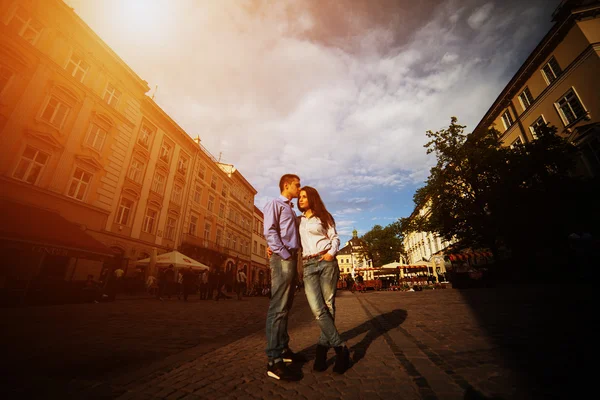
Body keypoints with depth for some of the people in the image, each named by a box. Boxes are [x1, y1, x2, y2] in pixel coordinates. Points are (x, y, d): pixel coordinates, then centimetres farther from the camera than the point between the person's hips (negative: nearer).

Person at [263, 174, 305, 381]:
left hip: (291, 259, 9)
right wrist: (285, 255, -17)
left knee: (285, 307, 13)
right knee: (278, 308, -9)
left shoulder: (291, 209, 25)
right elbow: (269, 231, -13)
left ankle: (283, 350, 24)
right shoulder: (275, 203, -1)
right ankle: (274, 362, -3)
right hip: (282, 259, -9)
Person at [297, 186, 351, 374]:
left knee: (328, 305, -1)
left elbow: (335, 238, 6)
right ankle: (341, 348, 1)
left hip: (326, 261, -1)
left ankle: (323, 348, 15)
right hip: (308, 265, 2)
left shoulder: (323, 216, 10)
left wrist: (332, 253, -13)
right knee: (317, 309, -11)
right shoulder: (297, 220, 18)